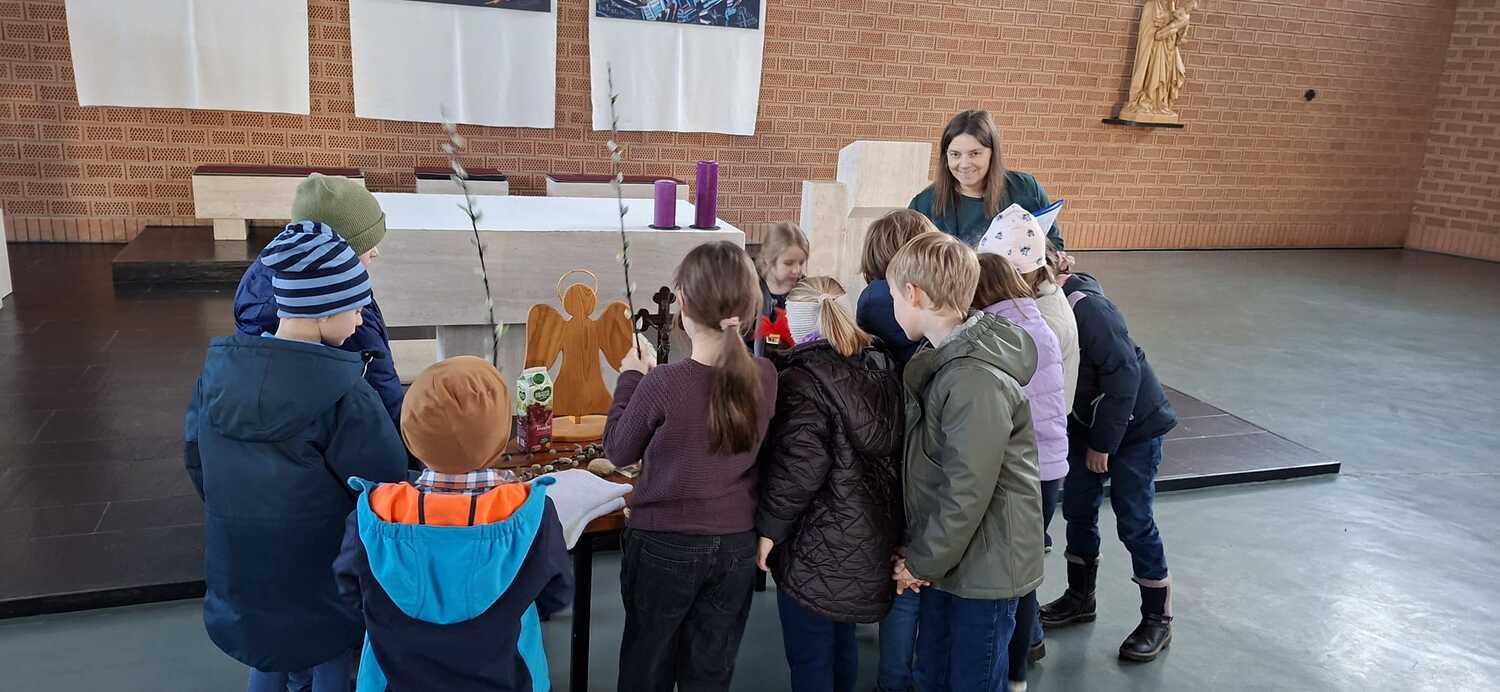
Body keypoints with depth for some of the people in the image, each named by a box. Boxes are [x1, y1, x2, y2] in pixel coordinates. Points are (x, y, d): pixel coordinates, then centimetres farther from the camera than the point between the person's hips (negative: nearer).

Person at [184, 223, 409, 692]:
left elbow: (196, 455, 5)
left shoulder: (220, 365, -9)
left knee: (266, 650, 27)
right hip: (318, 566, -5)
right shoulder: (341, 391, -28)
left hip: (239, 561, 5)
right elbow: (386, 485, -23)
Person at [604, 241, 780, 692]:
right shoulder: (765, 377, -10)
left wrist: (631, 377, 2)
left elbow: (619, 452, -7)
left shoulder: (663, 384, -24)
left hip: (664, 546, -3)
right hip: (737, 545, 4)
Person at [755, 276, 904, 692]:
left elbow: (798, 467, -22)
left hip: (819, 548, -8)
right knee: (842, 642, 23)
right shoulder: (879, 367, 7)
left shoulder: (803, 380, -16)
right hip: (873, 539, 8)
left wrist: (768, 527, -11)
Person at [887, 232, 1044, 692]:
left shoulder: (976, 380, -26)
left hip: (983, 564, -8)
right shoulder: (940, 360, 5)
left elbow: (968, 491, -25)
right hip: (946, 555, 9)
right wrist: (916, 549, 3)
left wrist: (922, 562, -13)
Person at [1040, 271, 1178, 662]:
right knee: (1078, 511, 15)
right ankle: (1080, 597, 34)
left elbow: (1124, 373, -26)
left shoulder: (1085, 307, -30)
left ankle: (1158, 618, 18)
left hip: (1135, 424, -7)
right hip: (1085, 424, 7)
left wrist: (1103, 442, -19)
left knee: (1134, 522, 1)